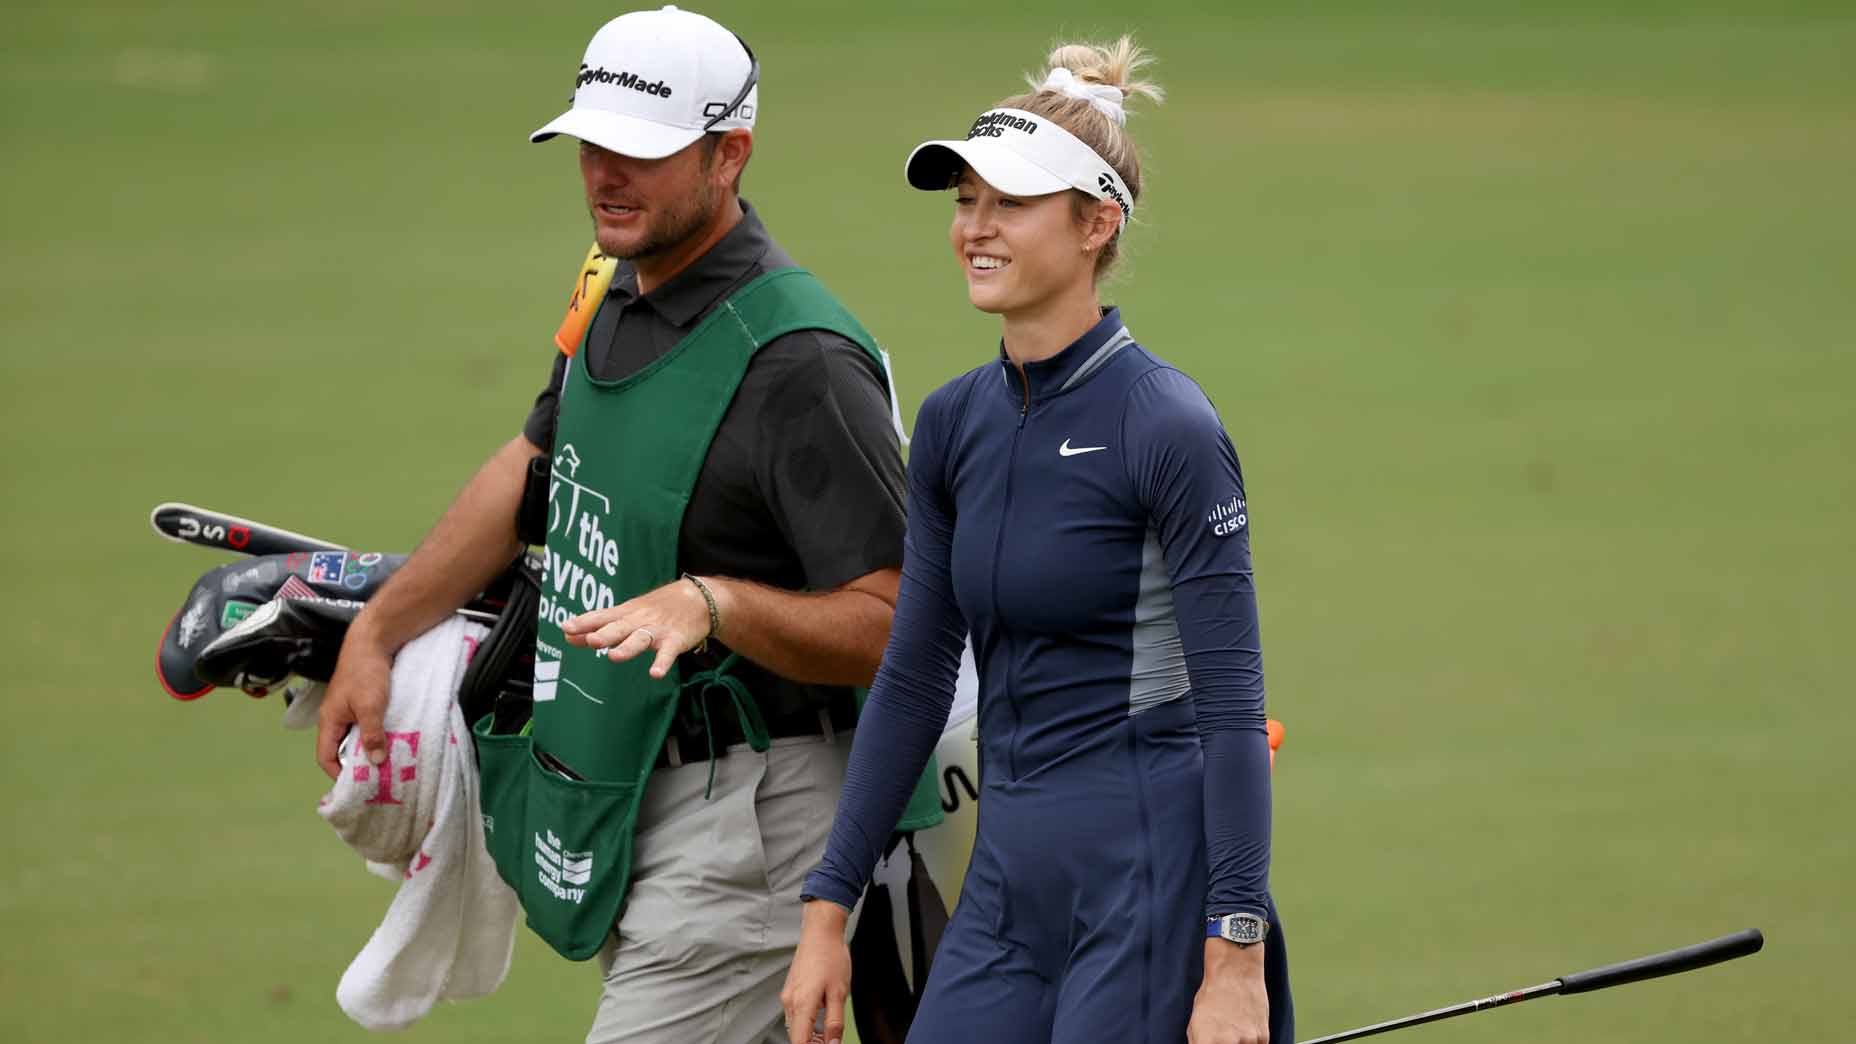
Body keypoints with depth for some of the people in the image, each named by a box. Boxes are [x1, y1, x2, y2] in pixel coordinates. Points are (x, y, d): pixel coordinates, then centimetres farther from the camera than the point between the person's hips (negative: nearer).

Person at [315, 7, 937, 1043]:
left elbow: (892, 626, -23)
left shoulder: (798, 363, -21)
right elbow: (534, 470, 26)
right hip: (622, 803, 9)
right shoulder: (615, 295, 8)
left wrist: (711, 602, -36)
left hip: (743, 824, -9)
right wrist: (376, 632, 28)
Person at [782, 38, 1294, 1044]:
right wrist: (827, 909, 12)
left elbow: (1231, 705, -14)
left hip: (1150, 880, -7)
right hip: (1008, 880, 7)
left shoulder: (1166, 425, -12)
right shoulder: (954, 424, 9)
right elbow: (913, 675, 15)